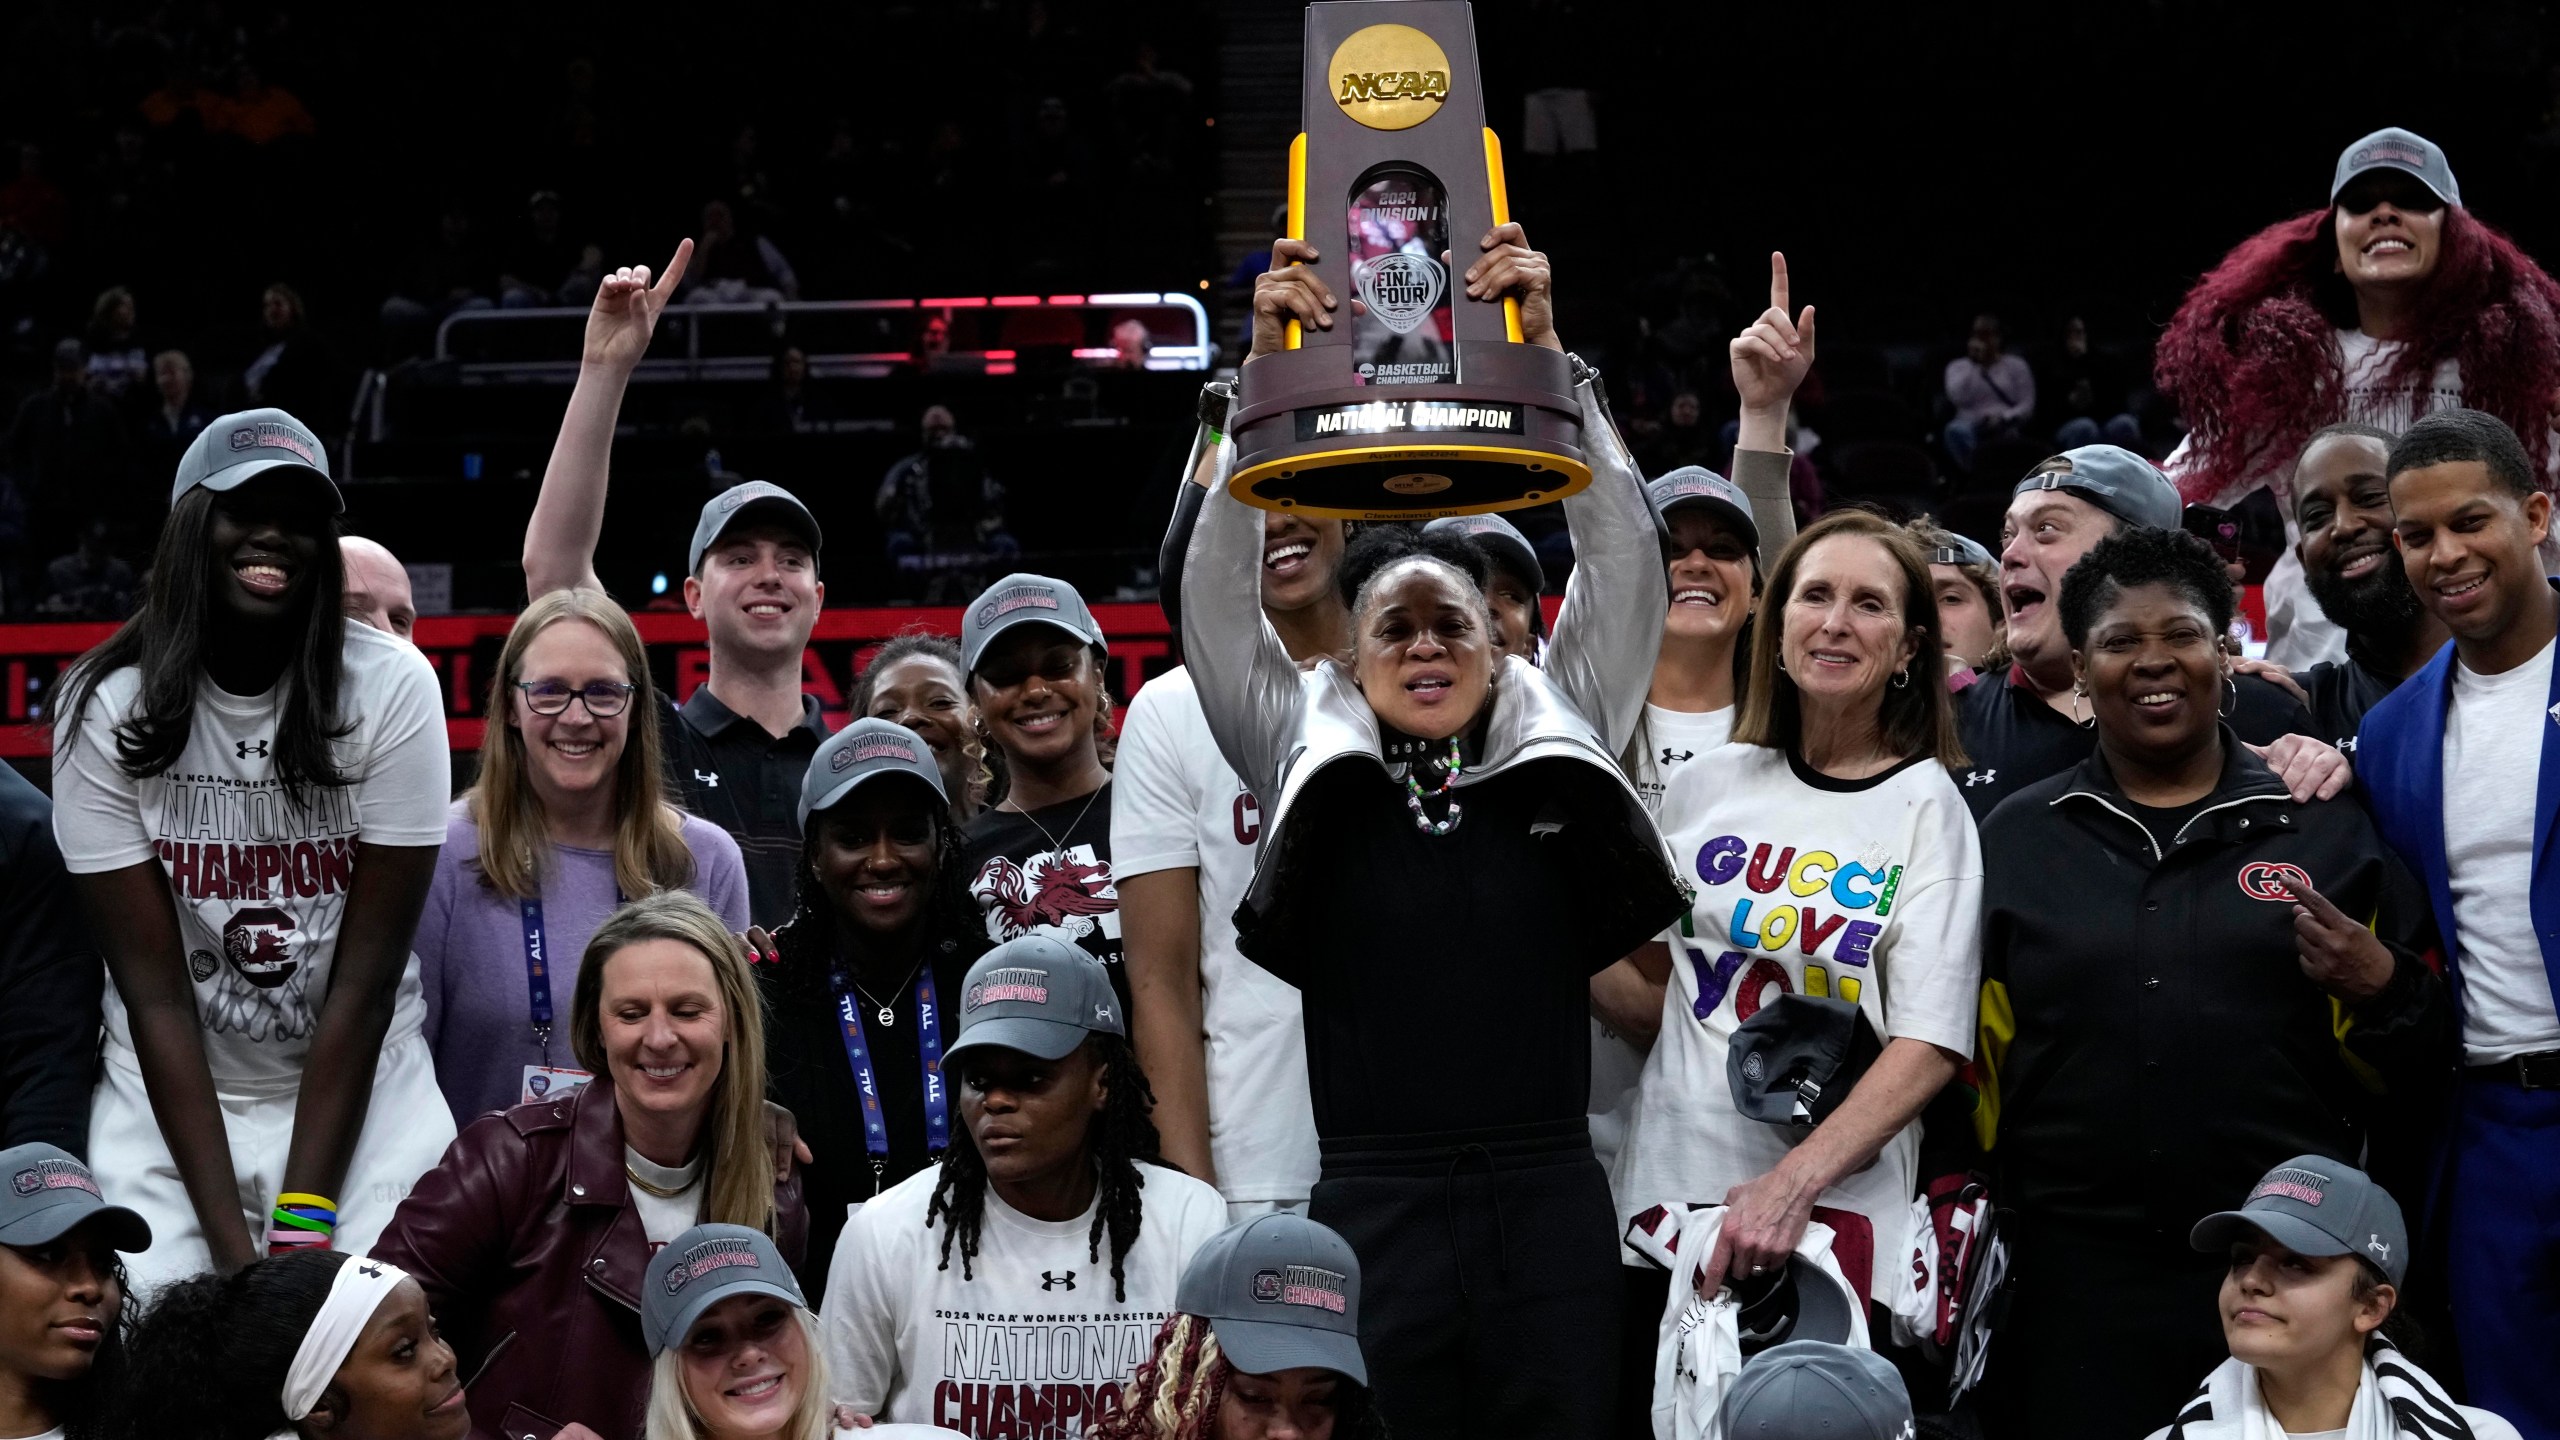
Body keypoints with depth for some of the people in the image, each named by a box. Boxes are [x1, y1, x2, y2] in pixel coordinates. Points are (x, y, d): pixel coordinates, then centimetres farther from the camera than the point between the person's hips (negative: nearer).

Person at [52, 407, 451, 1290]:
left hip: (363, 1092, 0)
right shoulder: (105, 709, -9)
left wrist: (302, 1219, -16)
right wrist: (231, 1242, -18)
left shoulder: (393, 689, -11)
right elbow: (155, 994, -11)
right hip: (170, 1098, 1)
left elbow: (365, 984, -11)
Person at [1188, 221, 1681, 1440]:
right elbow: (1219, 593, 2)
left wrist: (1546, 354, -3)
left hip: (1551, 1201, 1)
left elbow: (1624, 562, 5)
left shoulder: (1559, 746, 9)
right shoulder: (1309, 764, 8)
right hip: (1372, 1204, -1)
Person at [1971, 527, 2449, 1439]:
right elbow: (1970, 1059, 14)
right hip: (2077, 1270, 1)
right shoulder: (2016, 838, 10)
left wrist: (2378, 990, -11)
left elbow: (2422, 1060, 8)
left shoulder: (2325, 827, 7)